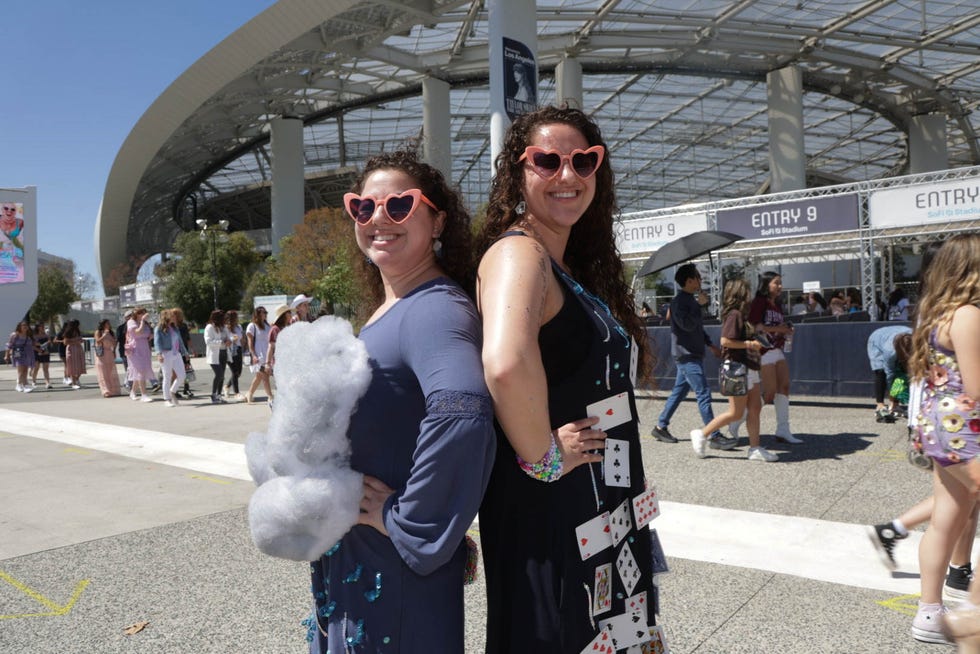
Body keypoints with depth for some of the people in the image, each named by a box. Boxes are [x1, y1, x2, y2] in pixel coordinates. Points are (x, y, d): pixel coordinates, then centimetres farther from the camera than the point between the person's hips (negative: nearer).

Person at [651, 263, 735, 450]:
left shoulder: (691, 299, 16)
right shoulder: (679, 301, -14)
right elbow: (687, 325, -26)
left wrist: (711, 344, 22)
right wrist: (700, 305, -19)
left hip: (693, 354, 10)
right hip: (686, 355, -10)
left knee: (679, 392, 14)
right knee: (704, 394, -10)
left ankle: (660, 427, 22)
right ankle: (714, 436, -8)